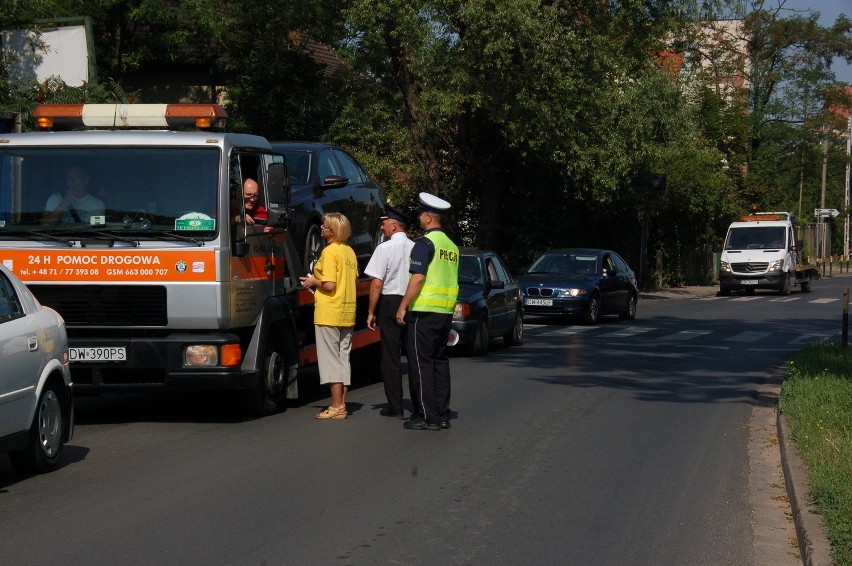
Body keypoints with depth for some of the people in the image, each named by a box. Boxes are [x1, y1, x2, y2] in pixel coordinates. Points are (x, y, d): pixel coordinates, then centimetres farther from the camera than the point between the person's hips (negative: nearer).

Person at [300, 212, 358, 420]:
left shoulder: (330, 251, -14)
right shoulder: (350, 251, 12)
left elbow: (329, 284, -21)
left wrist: (313, 282, -3)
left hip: (329, 312, -8)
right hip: (348, 313, 8)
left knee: (330, 359, -4)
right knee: (343, 358, 11)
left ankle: (336, 406, -4)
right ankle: (342, 404, 12)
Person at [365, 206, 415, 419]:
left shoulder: (385, 248, -8)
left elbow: (377, 283, -11)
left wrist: (371, 312, -4)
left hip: (390, 303, -5)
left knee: (390, 356, 2)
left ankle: (395, 406, 1)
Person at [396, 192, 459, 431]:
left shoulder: (426, 242, -11)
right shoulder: (451, 246, 15)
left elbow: (418, 278, -18)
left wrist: (403, 306, -14)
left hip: (424, 311, -8)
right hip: (446, 311, 8)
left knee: (421, 362, -4)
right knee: (440, 361, 12)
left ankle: (427, 417, -6)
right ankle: (442, 415, 13)